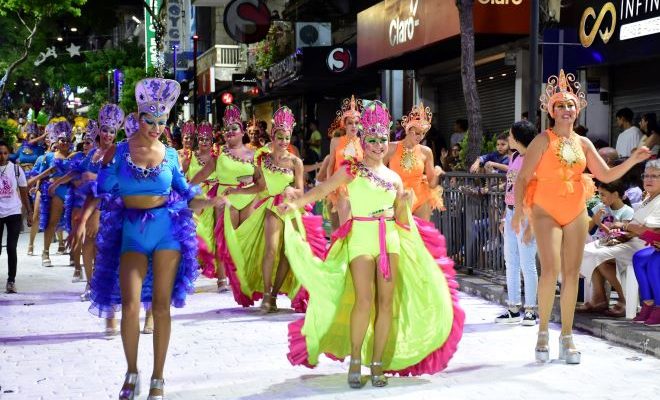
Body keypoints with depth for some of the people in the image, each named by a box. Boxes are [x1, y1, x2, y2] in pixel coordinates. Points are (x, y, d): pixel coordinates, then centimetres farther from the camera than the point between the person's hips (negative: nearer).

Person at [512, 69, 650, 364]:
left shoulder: (583, 143, 11)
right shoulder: (544, 140, -2)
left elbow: (607, 175, 13)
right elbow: (523, 178, -4)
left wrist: (633, 160, 0)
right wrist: (518, 211, -12)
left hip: (576, 213, 4)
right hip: (546, 212, -4)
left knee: (571, 273, 2)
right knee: (550, 269, -18)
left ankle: (567, 336, 10)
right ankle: (543, 332, -4)